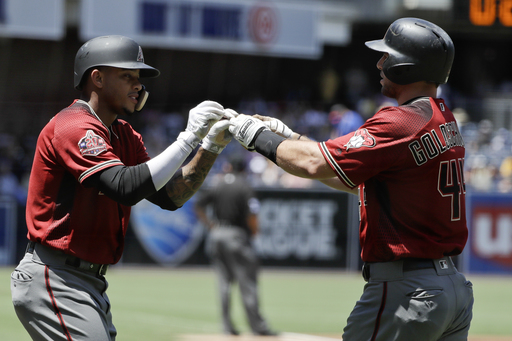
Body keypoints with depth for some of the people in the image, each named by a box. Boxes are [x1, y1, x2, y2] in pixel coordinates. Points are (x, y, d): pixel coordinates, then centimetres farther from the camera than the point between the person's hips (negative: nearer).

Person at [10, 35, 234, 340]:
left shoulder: (124, 136, 16)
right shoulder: (74, 126, -14)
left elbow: (170, 196, 10)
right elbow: (126, 188, -28)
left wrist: (212, 146, -1)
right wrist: (189, 138, -24)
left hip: (91, 282, 10)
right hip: (53, 278, -10)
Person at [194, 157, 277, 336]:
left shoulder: (218, 185, 9)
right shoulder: (244, 187, -6)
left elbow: (198, 205, 8)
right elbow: (251, 214, -16)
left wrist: (210, 225, 8)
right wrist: (253, 231, 1)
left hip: (216, 234, 5)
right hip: (237, 235, -5)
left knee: (224, 281, 8)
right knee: (247, 281, -4)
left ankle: (227, 325, 5)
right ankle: (257, 325, -5)